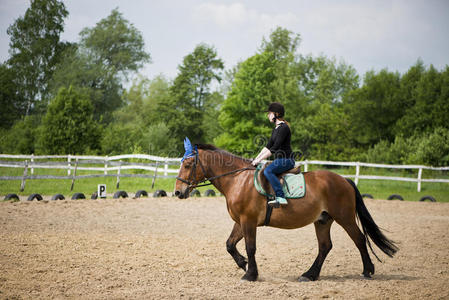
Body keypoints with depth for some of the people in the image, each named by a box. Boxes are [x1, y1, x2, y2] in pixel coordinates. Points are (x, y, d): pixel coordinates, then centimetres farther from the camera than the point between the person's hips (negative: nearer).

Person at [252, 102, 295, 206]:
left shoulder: (284, 127, -15)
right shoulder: (276, 128, 16)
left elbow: (275, 148, -20)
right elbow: (268, 146, 18)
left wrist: (260, 159, -18)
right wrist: (256, 158, 9)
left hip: (286, 160, -11)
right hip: (279, 160, 11)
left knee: (268, 170, -32)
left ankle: (281, 197, -37)